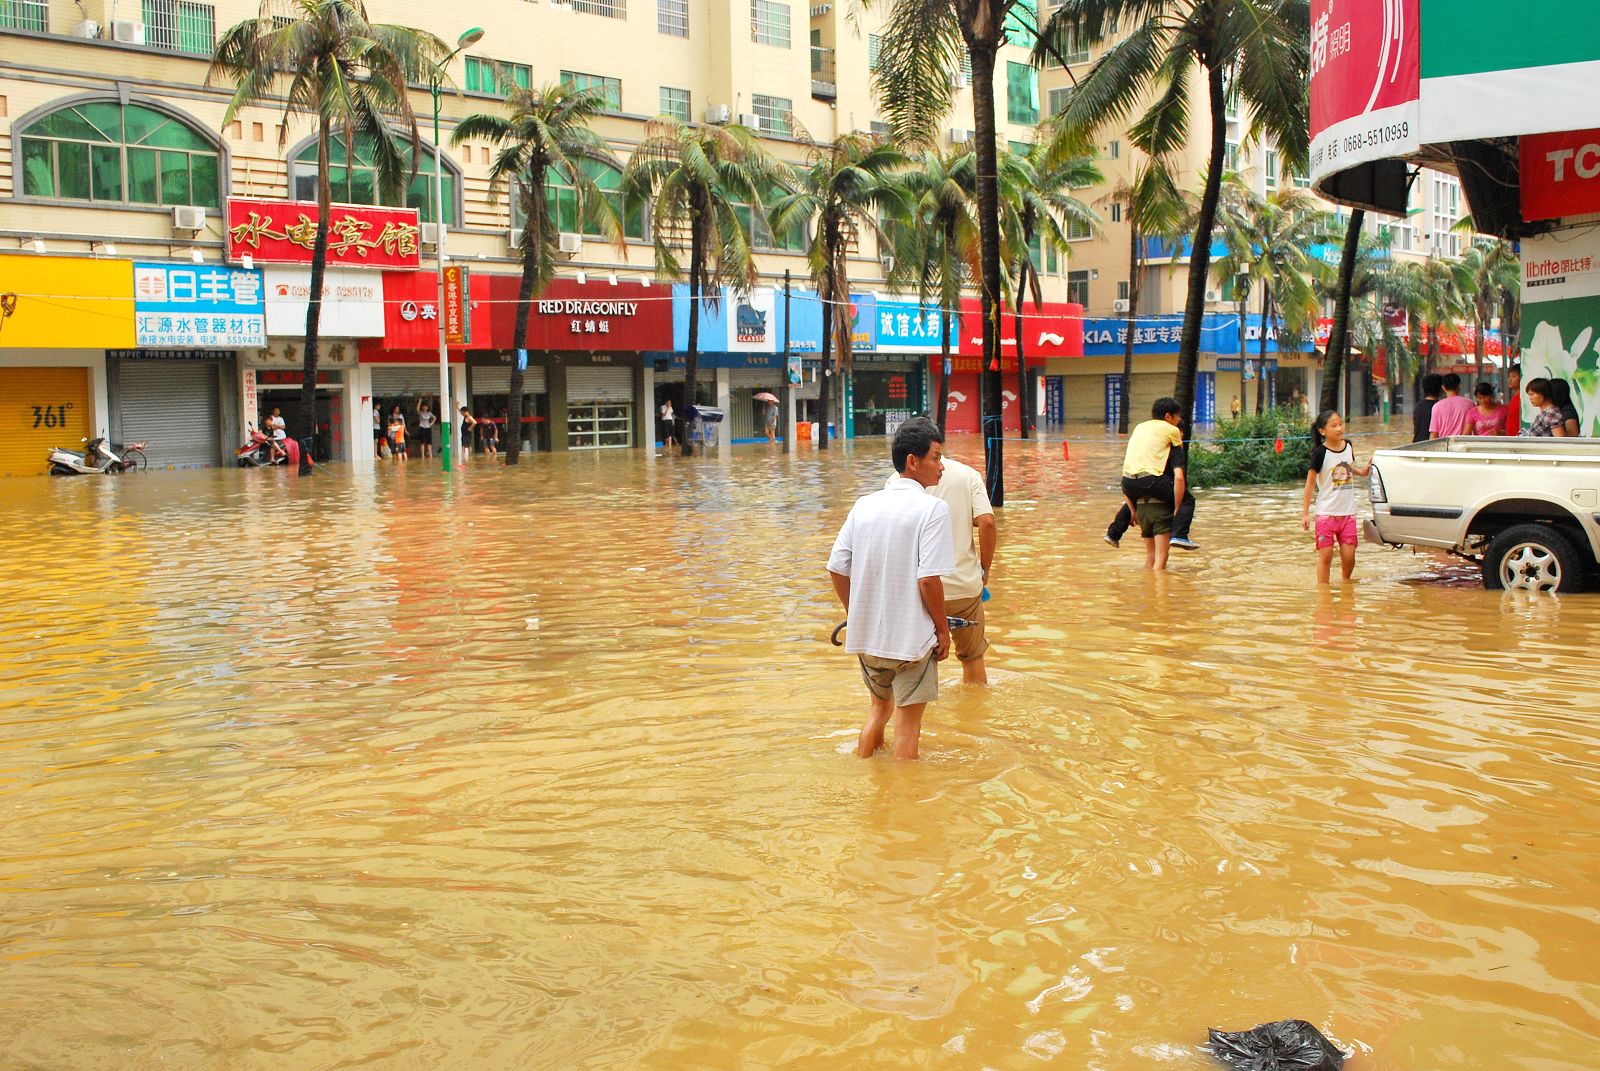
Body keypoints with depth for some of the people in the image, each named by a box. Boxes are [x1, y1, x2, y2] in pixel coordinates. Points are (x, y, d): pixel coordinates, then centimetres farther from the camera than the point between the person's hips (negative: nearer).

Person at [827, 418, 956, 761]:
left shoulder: (864, 505, 4)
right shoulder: (932, 508, -14)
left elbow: (836, 569, 5)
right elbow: (928, 579, -19)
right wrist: (943, 628, -7)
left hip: (865, 635, 6)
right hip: (911, 638, -6)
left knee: (879, 707, 26)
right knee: (907, 725, 8)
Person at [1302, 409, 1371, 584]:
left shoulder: (1348, 446, 4)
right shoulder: (1321, 453, -11)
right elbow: (1310, 483, -7)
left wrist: (1361, 471, 2)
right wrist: (1305, 513, -8)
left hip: (1348, 512, 4)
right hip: (1326, 512, -4)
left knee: (1349, 556, 4)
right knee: (1325, 556, -1)